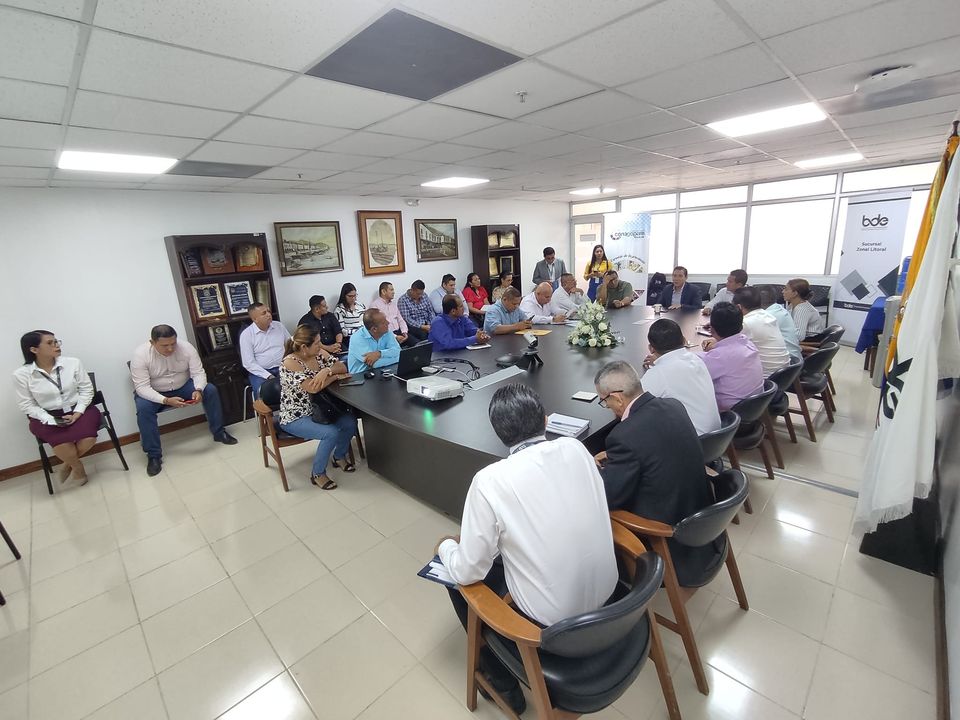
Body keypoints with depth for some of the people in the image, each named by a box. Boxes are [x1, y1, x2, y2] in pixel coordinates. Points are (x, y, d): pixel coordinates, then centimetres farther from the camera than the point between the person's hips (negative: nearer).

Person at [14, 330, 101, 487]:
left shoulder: (73, 363, -5)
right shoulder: (21, 374, -6)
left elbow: (86, 389, 0)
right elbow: (26, 405, -1)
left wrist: (77, 413, -11)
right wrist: (50, 420, -15)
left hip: (79, 410, 1)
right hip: (47, 417, -1)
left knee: (88, 440, -24)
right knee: (63, 445, -27)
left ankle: (68, 464, 11)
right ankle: (77, 466, 8)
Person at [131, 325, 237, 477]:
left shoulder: (186, 347, -19)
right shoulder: (140, 355, -24)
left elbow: (199, 372, -17)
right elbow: (142, 387, -26)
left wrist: (198, 390, -38)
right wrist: (166, 400, -40)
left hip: (183, 387, 2)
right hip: (153, 393, -2)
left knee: (210, 389, -19)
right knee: (143, 408, -32)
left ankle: (219, 432, -4)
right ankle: (154, 455, -20)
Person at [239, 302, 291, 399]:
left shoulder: (279, 326, 6)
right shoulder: (246, 334, -4)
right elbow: (248, 363, -8)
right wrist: (269, 376, -19)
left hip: (282, 368, 3)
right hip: (260, 372, -3)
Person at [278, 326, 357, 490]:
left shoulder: (319, 354, -2)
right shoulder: (290, 362, -22)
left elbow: (342, 367, -2)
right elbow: (313, 387, -31)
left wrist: (327, 370, -24)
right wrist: (335, 376, -17)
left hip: (318, 409, 7)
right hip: (295, 418, -7)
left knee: (350, 422, -12)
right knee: (331, 433, -26)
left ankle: (339, 456, 16)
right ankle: (317, 474, -2)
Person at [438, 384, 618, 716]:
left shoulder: (490, 480, -24)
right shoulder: (575, 448, -10)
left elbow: (468, 571, -15)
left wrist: (445, 546, 7)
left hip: (551, 617, -5)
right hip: (605, 589, 6)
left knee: (460, 580, 17)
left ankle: (502, 681, 32)